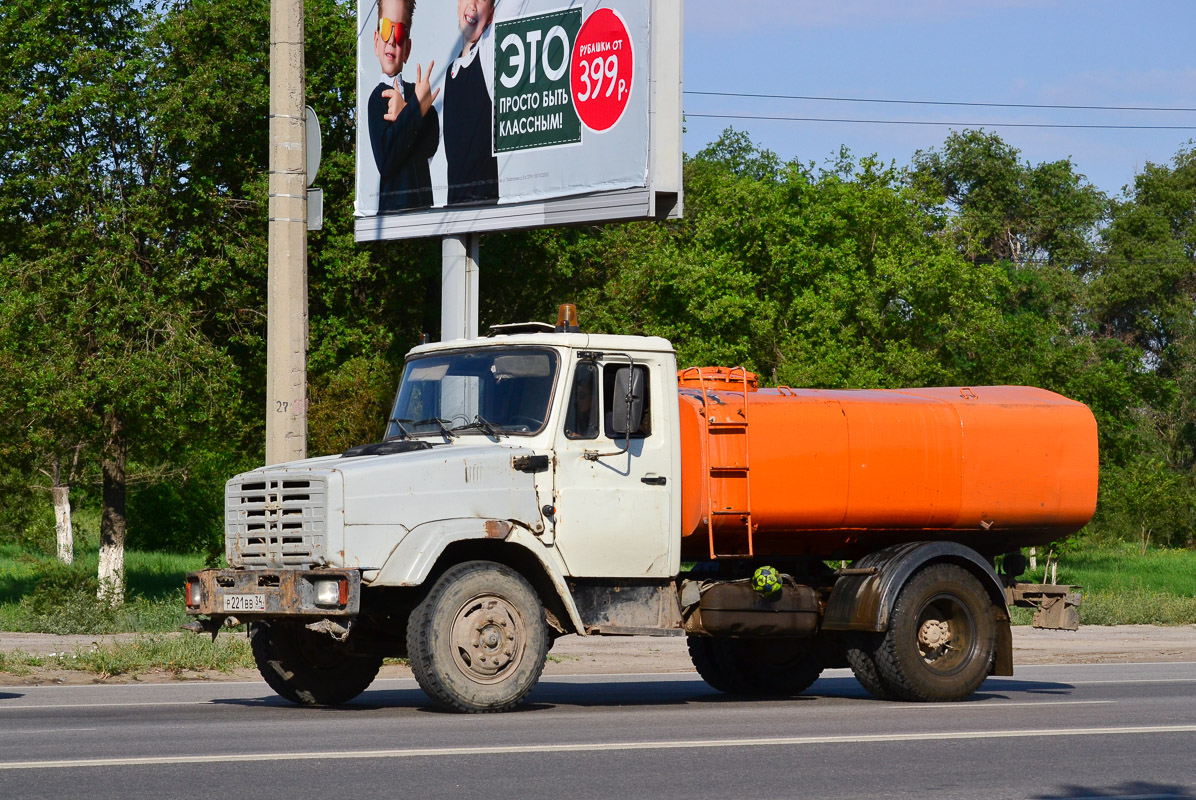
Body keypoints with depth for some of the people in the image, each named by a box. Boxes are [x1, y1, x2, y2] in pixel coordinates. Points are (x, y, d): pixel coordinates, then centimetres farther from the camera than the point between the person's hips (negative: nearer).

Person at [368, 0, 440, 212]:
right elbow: (385, 159, -14)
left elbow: (432, 142, 1)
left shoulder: (414, 92, 15)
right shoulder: (377, 97, 0)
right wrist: (416, 110, -15)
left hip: (423, 203, 5)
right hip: (391, 205, -5)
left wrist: (403, 114, -13)